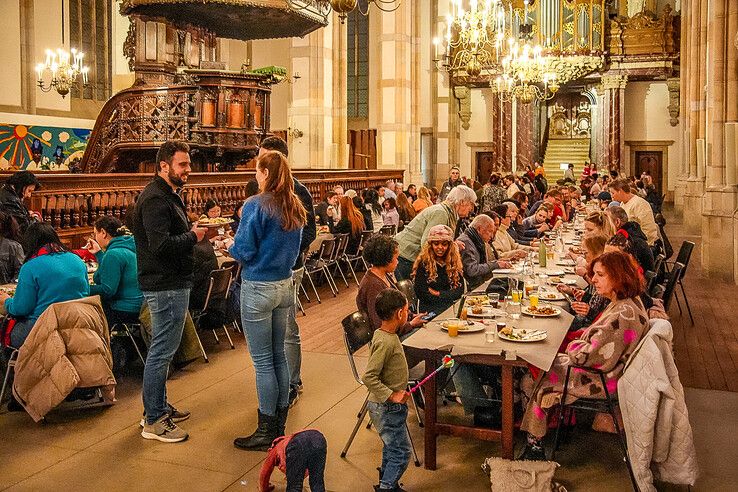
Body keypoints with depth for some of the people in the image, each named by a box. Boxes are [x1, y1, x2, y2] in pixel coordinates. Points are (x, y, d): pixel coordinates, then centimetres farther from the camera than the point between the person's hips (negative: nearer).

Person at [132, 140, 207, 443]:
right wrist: (193, 237, -15)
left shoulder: (167, 196, 17)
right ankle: (153, 422, 6)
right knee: (162, 352, -4)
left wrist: (191, 232, 4)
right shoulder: (155, 199, -18)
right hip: (166, 286, -11)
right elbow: (160, 245, -28)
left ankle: (158, 407, 32)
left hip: (171, 284, 11)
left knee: (162, 349, 19)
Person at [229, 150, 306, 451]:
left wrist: (230, 246, 7)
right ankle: (279, 424, 25)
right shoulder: (294, 208, 7)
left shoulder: (255, 206, -15)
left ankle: (266, 432, 11)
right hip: (285, 285, 7)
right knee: (278, 355, 15)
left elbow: (243, 251, -14)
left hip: (258, 288, -7)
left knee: (263, 361, 1)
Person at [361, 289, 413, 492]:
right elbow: (368, 377, -30)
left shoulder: (382, 333, 0)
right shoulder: (385, 342, -28)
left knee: (392, 447, 24)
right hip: (387, 408, -10)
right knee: (401, 451, 1)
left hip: (388, 406, 10)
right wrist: (392, 395, -27)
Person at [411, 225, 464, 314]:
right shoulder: (423, 263, -2)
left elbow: (460, 290, 7)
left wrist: (439, 294, -6)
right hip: (430, 309, -4)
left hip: (452, 307, 5)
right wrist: (449, 294, -3)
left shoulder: (455, 262, 10)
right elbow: (420, 293, -7)